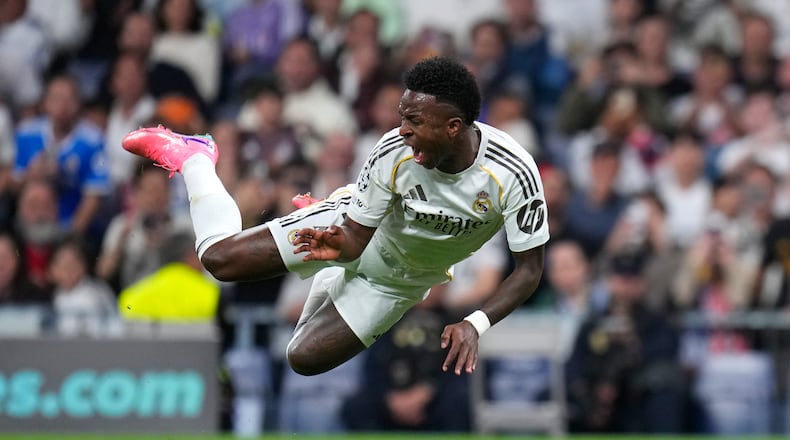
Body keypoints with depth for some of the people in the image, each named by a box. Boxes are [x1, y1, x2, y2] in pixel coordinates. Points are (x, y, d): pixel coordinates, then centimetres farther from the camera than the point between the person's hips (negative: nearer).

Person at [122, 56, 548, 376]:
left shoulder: (512, 173, -34)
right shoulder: (394, 151, -30)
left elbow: (529, 267, -25)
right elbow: (355, 238, -18)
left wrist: (475, 325, -39)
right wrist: (340, 246, -42)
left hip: (396, 280, 1)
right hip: (354, 227, -1)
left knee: (305, 358, -7)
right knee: (220, 257, -11)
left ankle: (331, 282, 27)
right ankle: (191, 157, 20)